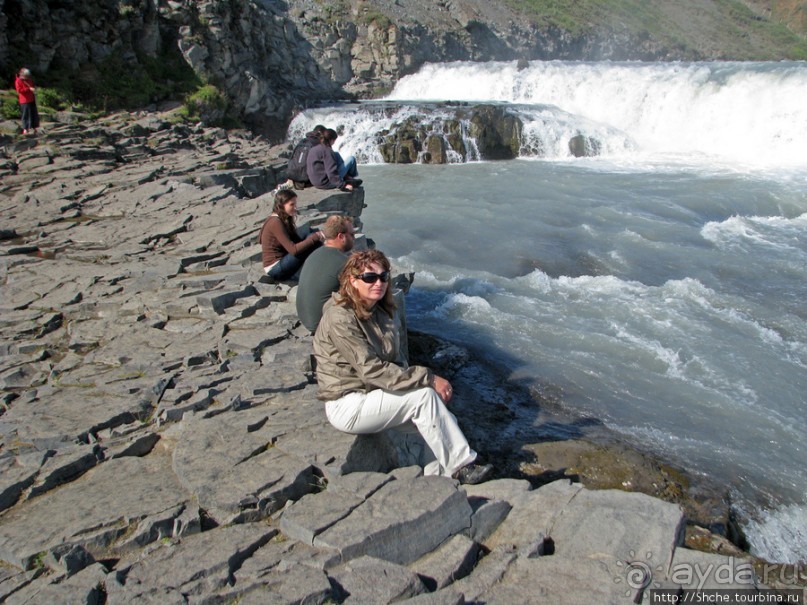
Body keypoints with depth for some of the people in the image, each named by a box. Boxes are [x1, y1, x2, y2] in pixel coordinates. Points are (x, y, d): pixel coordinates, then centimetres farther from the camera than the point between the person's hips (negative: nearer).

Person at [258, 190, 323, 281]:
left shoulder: (285, 219, 9)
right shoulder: (275, 222, -19)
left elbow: (297, 240, 4)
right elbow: (293, 250, -24)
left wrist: (316, 235, -12)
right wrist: (316, 236, -25)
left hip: (281, 261, 9)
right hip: (275, 269, -9)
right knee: (313, 239, -18)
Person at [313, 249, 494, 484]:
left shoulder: (378, 311, 6)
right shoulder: (340, 317, -21)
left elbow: (395, 360, 8)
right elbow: (371, 369, -25)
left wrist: (426, 380, -9)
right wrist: (428, 379, -23)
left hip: (370, 393, 8)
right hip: (347, 407, -8)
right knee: (424, 396, -20)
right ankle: (461, 467, -9)